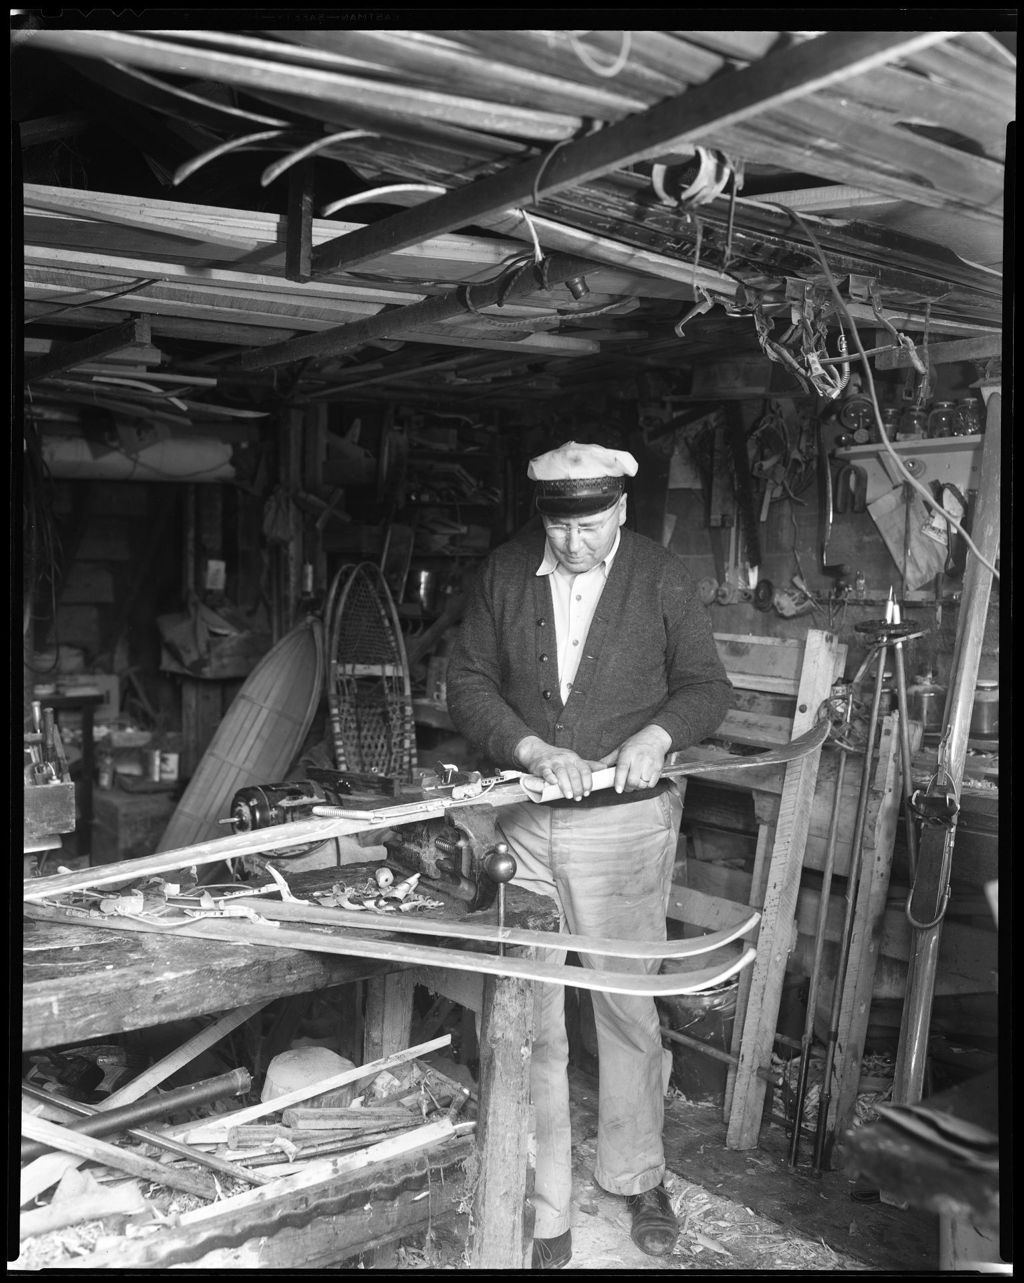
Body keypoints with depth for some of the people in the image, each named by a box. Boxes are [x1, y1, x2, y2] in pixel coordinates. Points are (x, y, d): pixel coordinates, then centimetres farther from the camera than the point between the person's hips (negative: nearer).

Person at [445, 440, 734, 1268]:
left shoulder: (662, 579, -3)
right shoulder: (504, 574, 1)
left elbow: (707, 686, 2)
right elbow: (469, 681, 1)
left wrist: (657, 734, -18)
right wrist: (532, 750, -16)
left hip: (627, 821, -1)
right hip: (522, 822, 1)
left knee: (629, 1008, 13)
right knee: (529, 1020, 6)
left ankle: (638, 1176, 37)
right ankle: (542, 1212, 23)